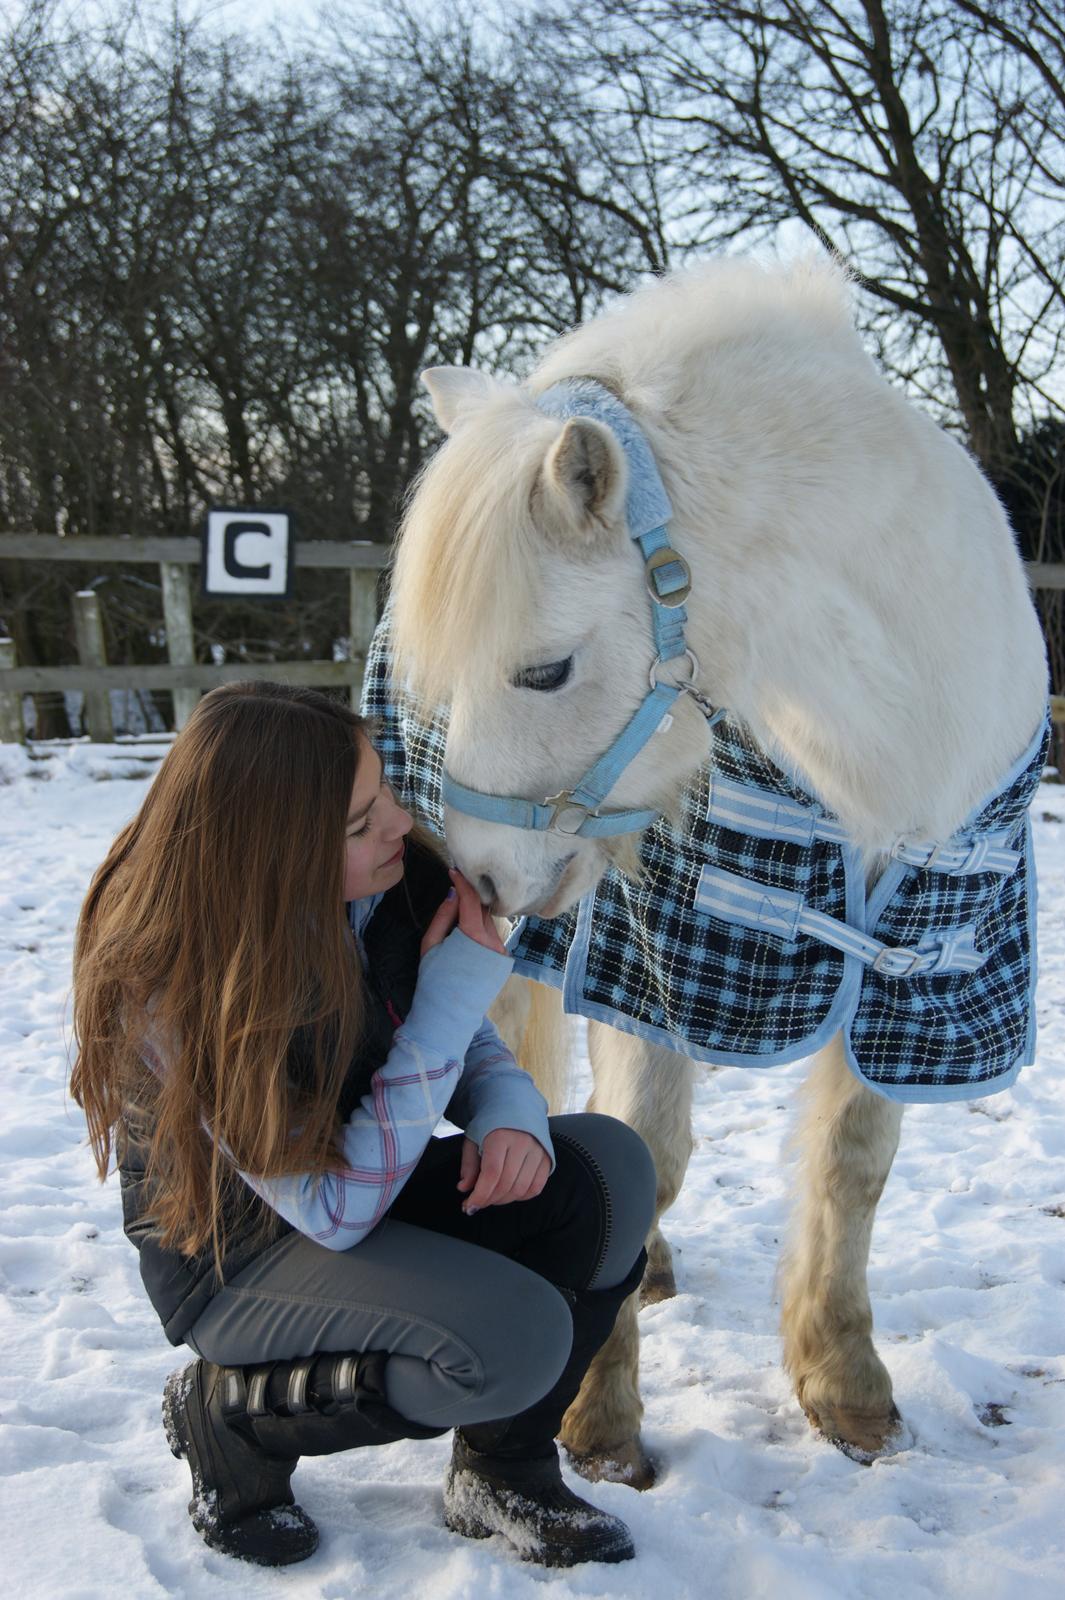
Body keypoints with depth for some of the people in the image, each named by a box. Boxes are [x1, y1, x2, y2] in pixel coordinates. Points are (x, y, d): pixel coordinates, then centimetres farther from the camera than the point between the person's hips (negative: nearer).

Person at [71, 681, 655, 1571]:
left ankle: (503, 1469, 1)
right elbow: (337, 1210, -31)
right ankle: (226, 1413, -3)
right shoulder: (178, 995, -32)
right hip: (232, 1256, -7)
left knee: (610, 1167, -14)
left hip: (372, 1177, 7)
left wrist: (512, 1111, -20)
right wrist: (454, 992, -32)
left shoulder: (397, 883, -13)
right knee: (512, 1340, -29)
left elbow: (467, 1039, 5)